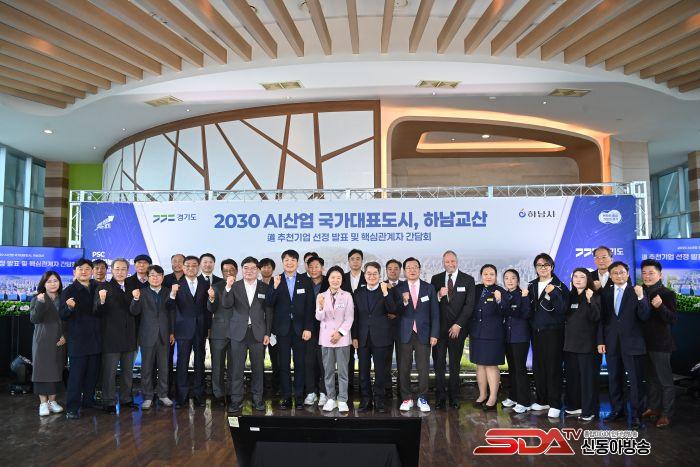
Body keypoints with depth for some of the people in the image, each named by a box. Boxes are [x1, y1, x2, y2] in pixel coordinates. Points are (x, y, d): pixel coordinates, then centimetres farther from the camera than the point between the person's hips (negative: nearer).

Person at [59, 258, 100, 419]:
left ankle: (88, 401, 24)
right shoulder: (69, 291, -3)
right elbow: (62, 315, -9)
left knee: (92, 373, 11)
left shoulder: (97, 289, 9)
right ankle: (72, 408, 2)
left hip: (94, 338, 4)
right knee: (76, 374, -4)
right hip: (77, 339, -4)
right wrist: (69, 307, -27)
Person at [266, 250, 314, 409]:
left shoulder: (305, 282, 4)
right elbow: (269, 303, -6)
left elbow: (310, 307, 1)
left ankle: (299, 396, 15)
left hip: (300, 328, 0)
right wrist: (275, 287, -22)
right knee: (284, 364, 4)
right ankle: (286, 397, 12)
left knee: (300, 363, 6)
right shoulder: (275, 281, 3)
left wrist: (308, 328, -6)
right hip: (282, 328, 0)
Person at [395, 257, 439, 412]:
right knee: (404, 368, 4)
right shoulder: (398, 289, 2)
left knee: (423, 368, 3)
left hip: (423, 334, 0)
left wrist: (434, 334, -1)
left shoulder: (429, 288, 4)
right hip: (405, 334, 0)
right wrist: (404, 302, -20)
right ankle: (407, 398, 18)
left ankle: (422, 398, 17)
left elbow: (435, 313, 4)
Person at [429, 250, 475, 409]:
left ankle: (454, 398, 14)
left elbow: (469, 305, -3)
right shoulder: (436, 279, 7)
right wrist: (439, 295, -17)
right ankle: (440, 397, 9)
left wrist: (458, 325, -10)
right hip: (439, 328, 1)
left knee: (455, 364, 6)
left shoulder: (468, 280, 2)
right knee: (439, 363, 2)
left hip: (457, 328, -1)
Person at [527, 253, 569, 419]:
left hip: (553, 332, -5)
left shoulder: (559, 286, -4)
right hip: (536, 331, 5)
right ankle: (541, 400, 21)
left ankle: (555, 405, 3)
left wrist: (553, 293, -25)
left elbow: (562, 309, -13)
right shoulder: (532, 286, 11)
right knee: (538, 367, 9)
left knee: (553, 368, -4)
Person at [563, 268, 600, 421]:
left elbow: (596, 318, -16)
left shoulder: (594, 296, -4)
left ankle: (588, 411, 5)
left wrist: (590, 301, -25)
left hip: (587, 344, -5)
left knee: (587, 377, -1)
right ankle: (574, 405, 22)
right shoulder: (569, 296, 11)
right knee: (572, 377, 11)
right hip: (570, 343, 5)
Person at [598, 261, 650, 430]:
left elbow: (644, 317, -11)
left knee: (636, 380, 0)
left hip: (632, 343, -3)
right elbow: (602, 319, 9)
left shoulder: (637, 292, -1)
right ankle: (617, 410, 25)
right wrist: (600, 341, 4)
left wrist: (640, 297, -23)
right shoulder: (605, 294, 8)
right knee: (614, 379, 12)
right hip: (612, 344, 4)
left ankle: (636, 415, 9)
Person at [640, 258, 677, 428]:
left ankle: (666, 414, 13)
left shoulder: (667, 294, -11)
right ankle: (653, 408, 31)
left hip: (660, 344, -6)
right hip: (644, 342, 6)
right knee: (651, 378, 18)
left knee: (665, 380, 3)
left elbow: (673, 319, -20)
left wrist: (660, 306, -34)